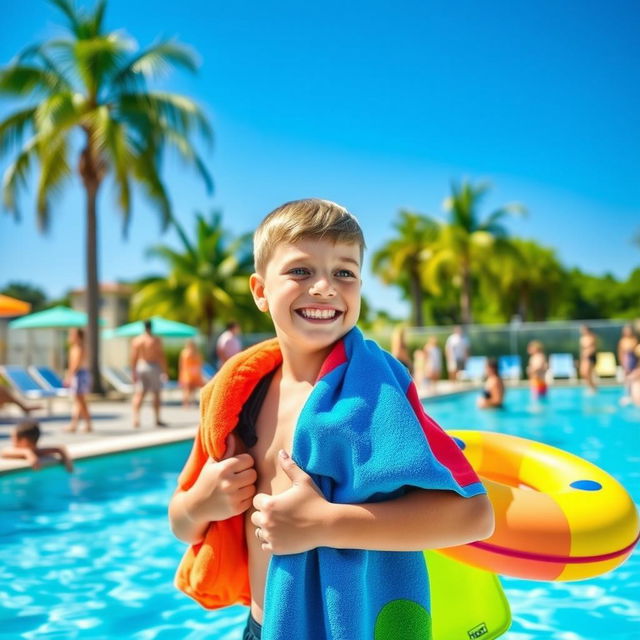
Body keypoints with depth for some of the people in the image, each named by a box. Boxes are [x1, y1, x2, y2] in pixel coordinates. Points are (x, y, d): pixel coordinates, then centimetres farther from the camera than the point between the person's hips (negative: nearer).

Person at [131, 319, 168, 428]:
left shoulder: (136, 340, 3)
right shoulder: (156, 340, -8)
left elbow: (133, 358, 3)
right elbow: (161, 356, -8)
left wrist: (133, 372, 9)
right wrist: (164, 371, -2)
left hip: (140, 367, 3)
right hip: (153, 367, -3)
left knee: (139, 393, 6)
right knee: (156, 393, 5)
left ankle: (136, 417, -7)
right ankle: (157, 419, 8)